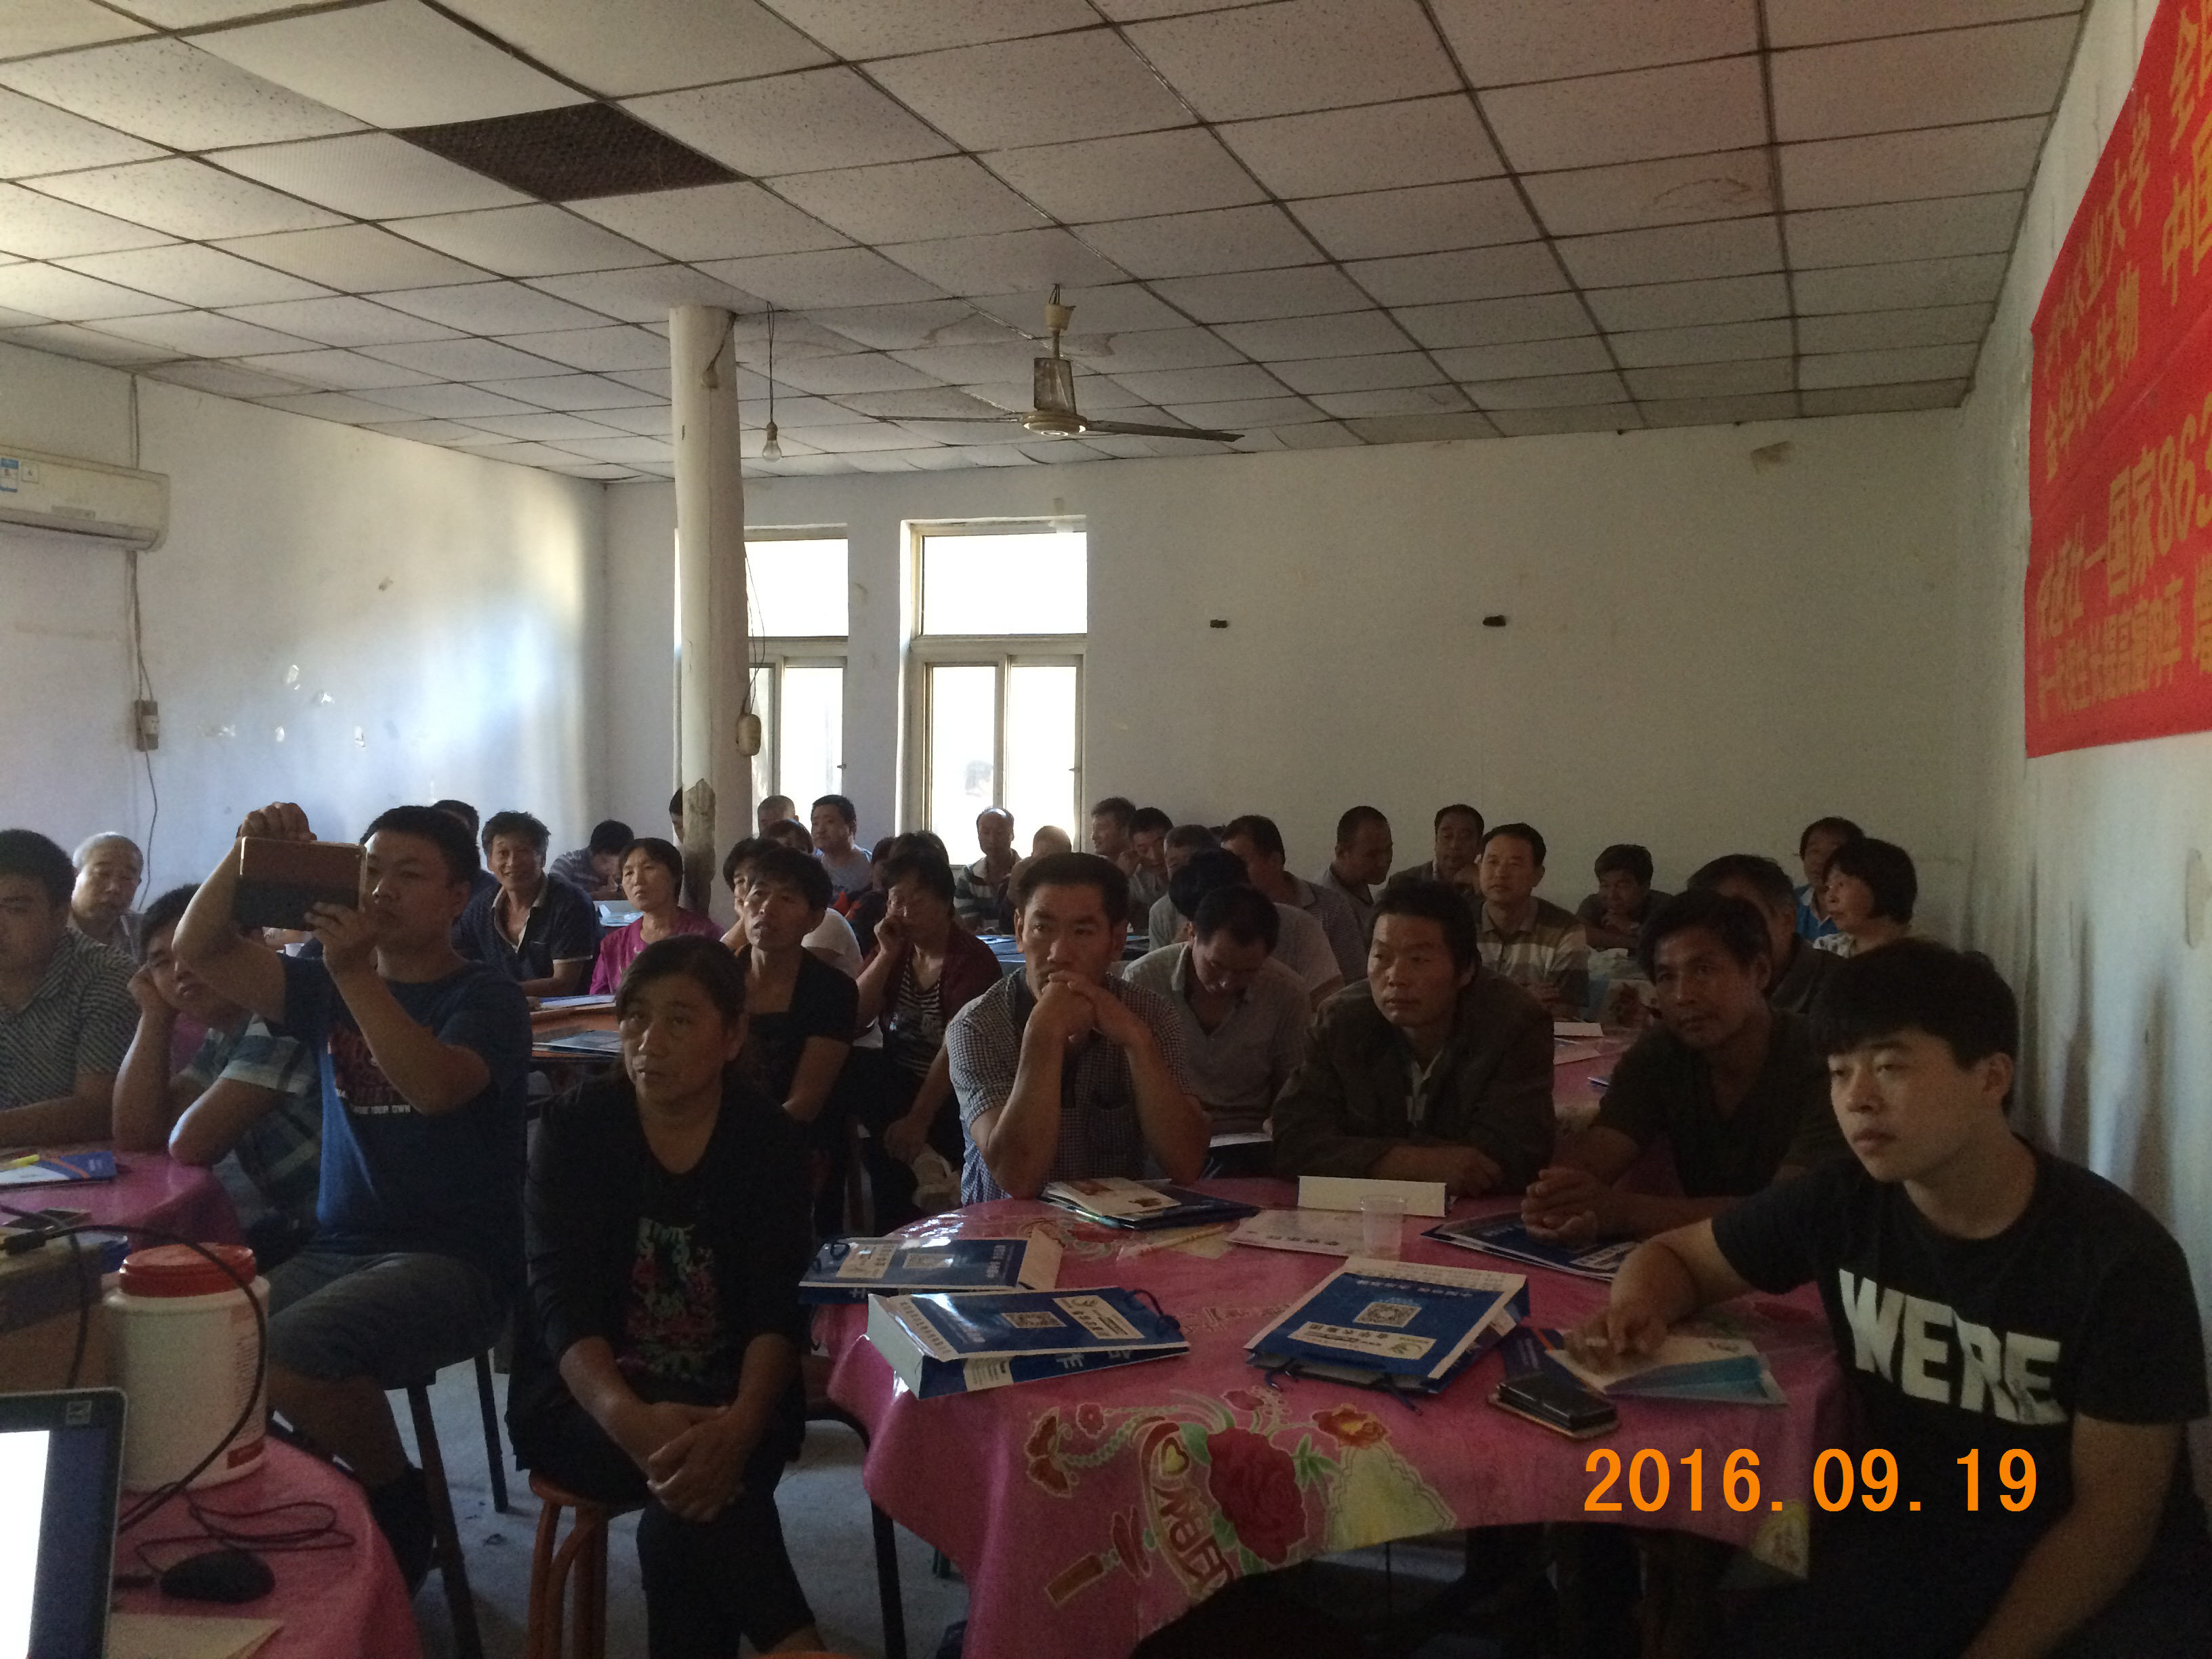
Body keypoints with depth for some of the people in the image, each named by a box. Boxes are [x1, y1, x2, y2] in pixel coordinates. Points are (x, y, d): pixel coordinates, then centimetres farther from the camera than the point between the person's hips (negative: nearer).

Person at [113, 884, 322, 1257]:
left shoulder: (281, 1015, -18)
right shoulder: (222, 1039, 11)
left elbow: (189, 1145, -20)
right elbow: (135, 1138, 7)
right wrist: (155, 1014, 5)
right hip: (293, 1226, 8)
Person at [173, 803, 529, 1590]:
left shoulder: (487, 996, -4)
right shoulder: (324, 985, 13)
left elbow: (436, 1087, -24)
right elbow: (197, 952, 3)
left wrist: (356, 975, -27)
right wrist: (244, 853, -11)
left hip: (455, 1260, -5)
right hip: (336, 1249, 5)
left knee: (288, 1350, -31)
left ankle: (399, 1499, -1)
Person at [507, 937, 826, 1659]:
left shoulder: (768, 1138, -4)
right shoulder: (576, 1128, -5)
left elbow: (778, 1306, -12)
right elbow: (562, 1300, -15)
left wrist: (741, 1422, -35)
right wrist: (632, 1420, -36)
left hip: (731, 1397, 1)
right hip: (584, 1395, -1)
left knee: (697, 1490, -32)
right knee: (692, 1495, -32)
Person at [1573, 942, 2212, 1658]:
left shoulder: (2120, 1257, -17)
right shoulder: (1840, 1203, -9)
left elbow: (2115, 1515, -12)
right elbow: (1675, 1254, 6)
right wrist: (1640, 1307, -17)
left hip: (2109, 1570, -1)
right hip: (1907, 1537, 2)